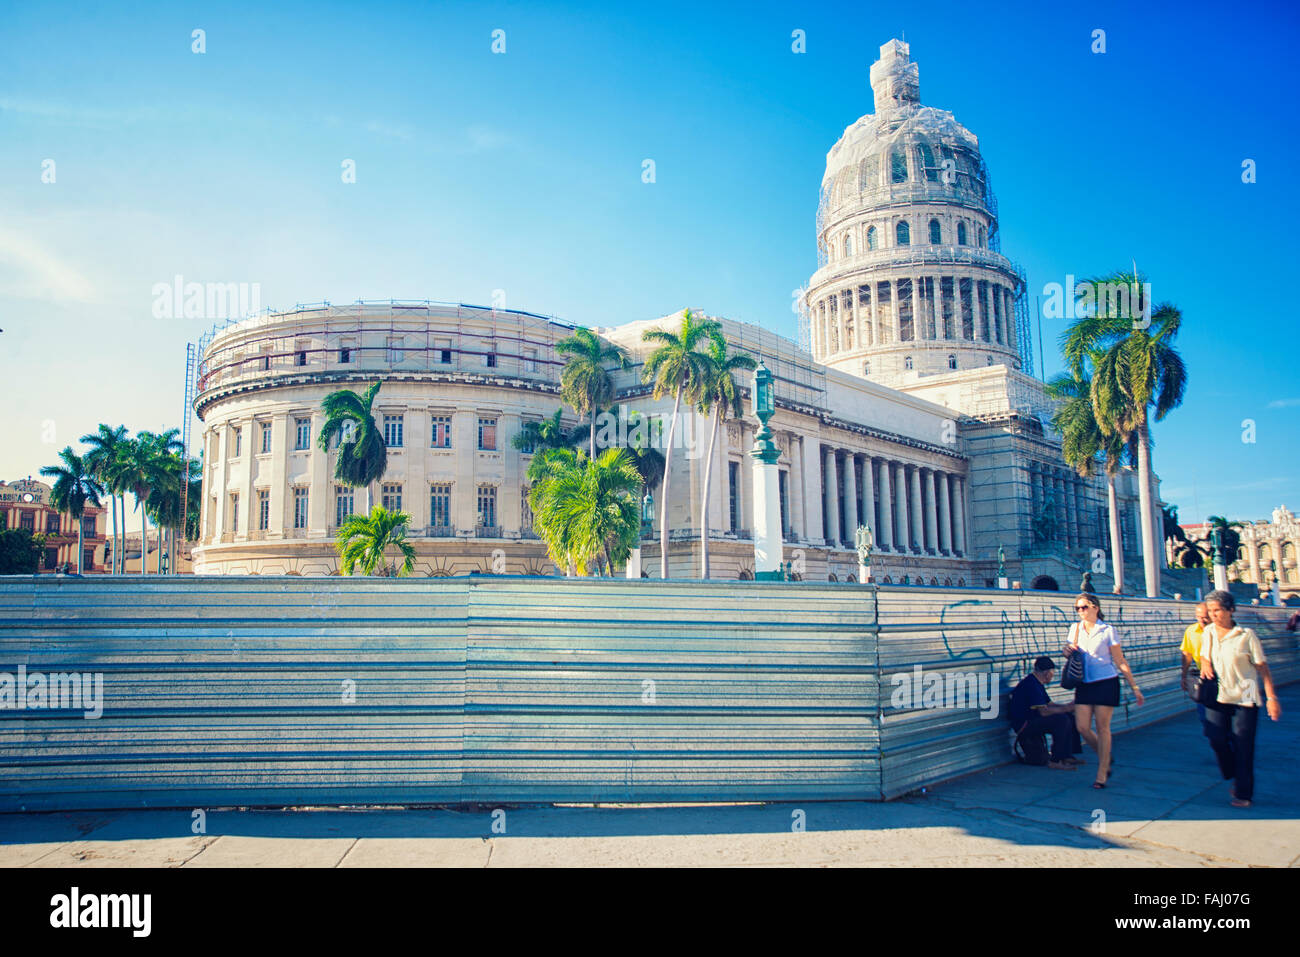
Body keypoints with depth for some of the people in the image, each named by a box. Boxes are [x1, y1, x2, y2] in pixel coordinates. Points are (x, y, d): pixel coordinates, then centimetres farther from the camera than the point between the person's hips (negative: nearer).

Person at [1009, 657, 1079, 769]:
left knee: (1070, 718, 9)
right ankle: (1055, 761, -19)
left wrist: (1068, 706, 3)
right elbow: (1044, 711, -24)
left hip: (1031, 721, 11)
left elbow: (1050, 704, 18)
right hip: (1023, 725, -11)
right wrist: (1066, 708, -16)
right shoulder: (1031, 684, -19)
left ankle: (1067, 756, 9)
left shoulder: (1036, 683, 15)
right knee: (1062, 720, -25)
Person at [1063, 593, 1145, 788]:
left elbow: (1120, 662, -1)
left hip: (1106, 682, -4)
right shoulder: (1075, 629, 8)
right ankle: (1106, 758, 25)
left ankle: (1102, 774, 8)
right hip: (1084, 684, 4)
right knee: (1082, 727, -2)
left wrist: (1134, 687, -2)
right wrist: (1068, 651, -5)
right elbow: (1071, 653, 19)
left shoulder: (1107, 631, -4)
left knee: (1102, 728, -2)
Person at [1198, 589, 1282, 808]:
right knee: (1217, 739, -3)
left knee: (1243, 747, -1)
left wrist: (1272, 697, -9)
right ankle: (1234, 778, 25)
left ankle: (1243, 793, 12)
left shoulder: (1247, 635, -6)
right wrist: (1205, 664, -7)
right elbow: (1204, 656, 18)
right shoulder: (1208, 632, 6)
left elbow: (1262, 666, -4)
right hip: (1218, 696, 4)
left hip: (1244, 698, -4)